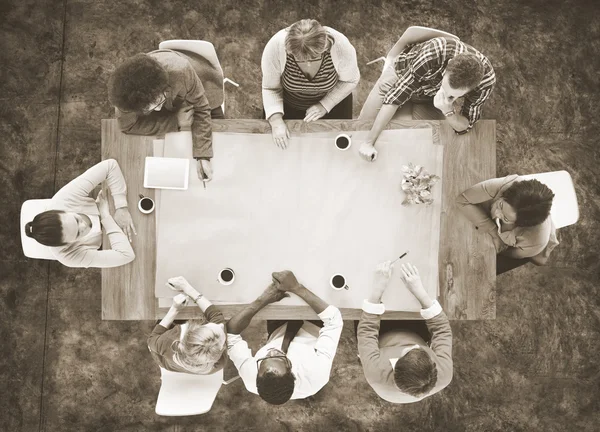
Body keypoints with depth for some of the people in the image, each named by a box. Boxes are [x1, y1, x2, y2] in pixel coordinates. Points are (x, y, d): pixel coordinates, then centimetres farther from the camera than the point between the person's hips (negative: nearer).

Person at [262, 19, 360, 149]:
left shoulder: (340, 46, -36)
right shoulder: (275, 47, -37)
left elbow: (350, 80, -16)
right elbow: (270, 88, -21)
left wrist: (325, 105, -25)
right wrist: (276, 121, -34)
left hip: (332, 99, 0)